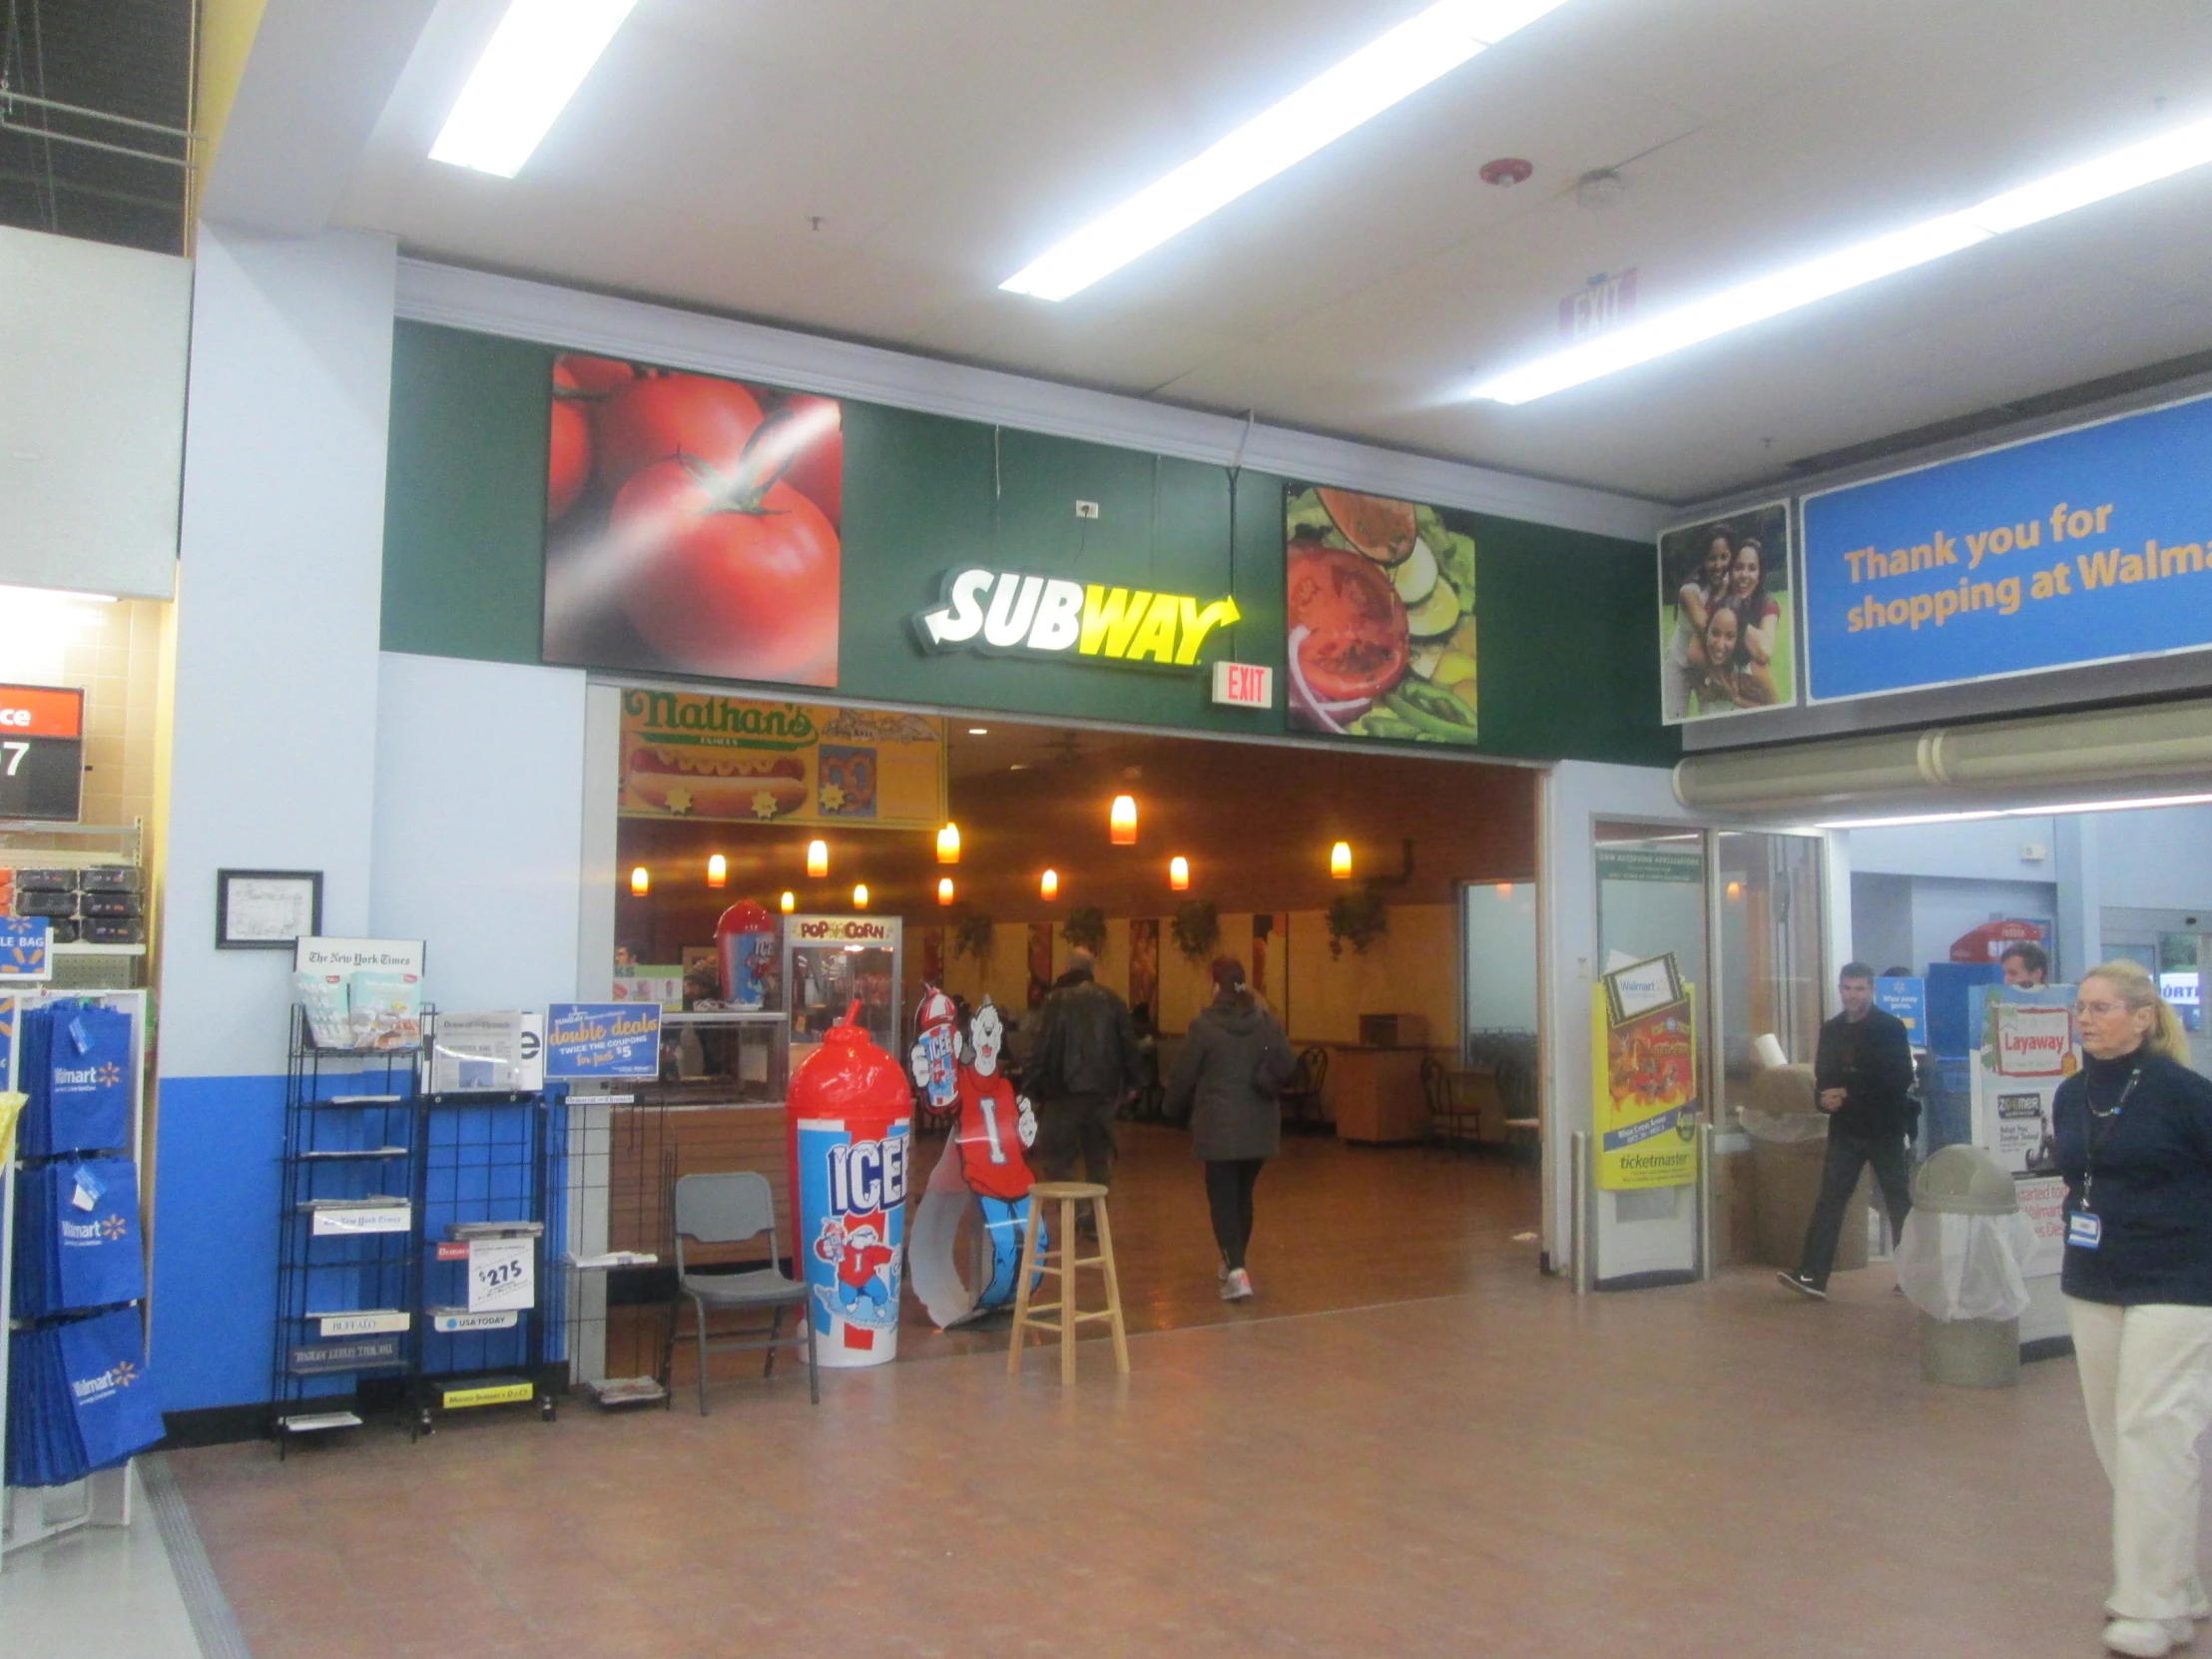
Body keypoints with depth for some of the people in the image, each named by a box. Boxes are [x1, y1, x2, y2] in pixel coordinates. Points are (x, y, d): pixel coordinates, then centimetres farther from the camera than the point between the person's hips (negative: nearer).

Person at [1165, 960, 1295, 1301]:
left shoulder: (1204, 1025, -11)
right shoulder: (1267, 1022, 0)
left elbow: (1183, 1075, -6)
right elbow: (1287, 1065, -3)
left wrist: (1174, 1106, 12)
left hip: (1219, 1126, -4)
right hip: (1259, 1126, 4)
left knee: (1222, 1197, -1)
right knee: (1243, 1193, 18)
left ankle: (1235, 1270, -16)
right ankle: (1234, 1263, 29)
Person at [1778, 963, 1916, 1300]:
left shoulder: (1891, 1027, -5)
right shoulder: (1831, 1030, 10)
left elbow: (1900, 1080, -14)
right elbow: (1822, 1078, 13)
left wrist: (1848, 1093, -20)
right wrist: (1823, 1098, -11)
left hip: (1885, 1129, -4)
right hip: (1845, 1130, 4)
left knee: (1899, 1201, 8)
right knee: (1829, 1200, -4)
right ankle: (1813, 1276, -8)